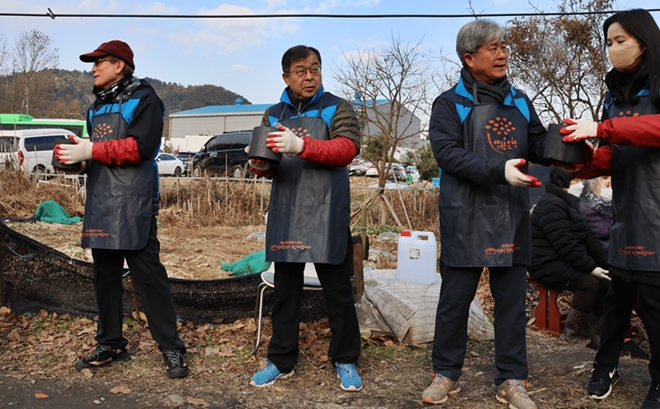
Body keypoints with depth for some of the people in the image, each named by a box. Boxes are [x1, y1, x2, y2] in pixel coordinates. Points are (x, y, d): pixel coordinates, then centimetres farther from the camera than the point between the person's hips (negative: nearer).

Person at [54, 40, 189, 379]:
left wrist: (90, 151, -18)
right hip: (100, 204, 8)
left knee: (148, 275, -7)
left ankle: (171, 350, 0)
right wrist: (77, 157, 1)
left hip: (134, 204, -8)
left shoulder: (143, 100, -3)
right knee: (105, 276, 12)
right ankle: (110, 344, 23)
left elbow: (140, 147, -17)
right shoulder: (97, 106, 21)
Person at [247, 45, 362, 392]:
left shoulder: (336, 109, 3)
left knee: (337, 291, 4)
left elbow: (347, 149, -12)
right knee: (285, 289, 10)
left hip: (327, 216, -3)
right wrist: (259, 165, -15)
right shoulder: (273, 114, 15)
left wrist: (302, 146, -26)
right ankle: (281, 360, 22)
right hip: (285, 215, 3)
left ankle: (345, 361, 18)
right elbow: (265, 160, 11)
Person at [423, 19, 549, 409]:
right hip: (466, 220, -4)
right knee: (455, 299, 6)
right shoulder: (450, 104, -1)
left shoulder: (519, 101, 13)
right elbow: (448, 153, -14)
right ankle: (446, 373, 22)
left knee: (512, 300, 9)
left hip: (512, 218, 4)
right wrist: (500, 170, -24)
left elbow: (539, 145, 10)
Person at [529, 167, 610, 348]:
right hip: (546, 264, -10)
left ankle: (596, 333, 1)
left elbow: (588, 238, 12)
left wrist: (608, 262, 3)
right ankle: (572, 336, -16)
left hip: (566, 261, 10)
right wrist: (591, 268, -24)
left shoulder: (570, 203, 16)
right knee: (589, 282, -27)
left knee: (606, 280, -6)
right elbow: (565, 244, -24)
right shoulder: (552, 205, -16)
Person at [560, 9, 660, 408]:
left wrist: (601, 128, -28)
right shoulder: (616, 93, 17)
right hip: (625, 215, 6)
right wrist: (583, 163, -5)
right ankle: (606, 366, 24)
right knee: (617, 297, 11)